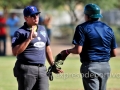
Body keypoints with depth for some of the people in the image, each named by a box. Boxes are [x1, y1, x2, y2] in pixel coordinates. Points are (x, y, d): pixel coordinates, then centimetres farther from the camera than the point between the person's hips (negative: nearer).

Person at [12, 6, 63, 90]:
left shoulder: (42, 29, 16)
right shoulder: (20, 32, -7)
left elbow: (47, 48, 24)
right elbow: (15, 52, -17)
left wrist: (53, 65, 20)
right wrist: (29, 39, -21)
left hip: (42, 69, 6)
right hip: (26, 70, -6)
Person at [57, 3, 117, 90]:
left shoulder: (83, 28, -6)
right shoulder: (108, 29, 10)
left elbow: (78, 50, -14)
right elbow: (114, 53, 9)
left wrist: (67, 51, 5)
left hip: (90, 66, -6)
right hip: (105, 67, 6)